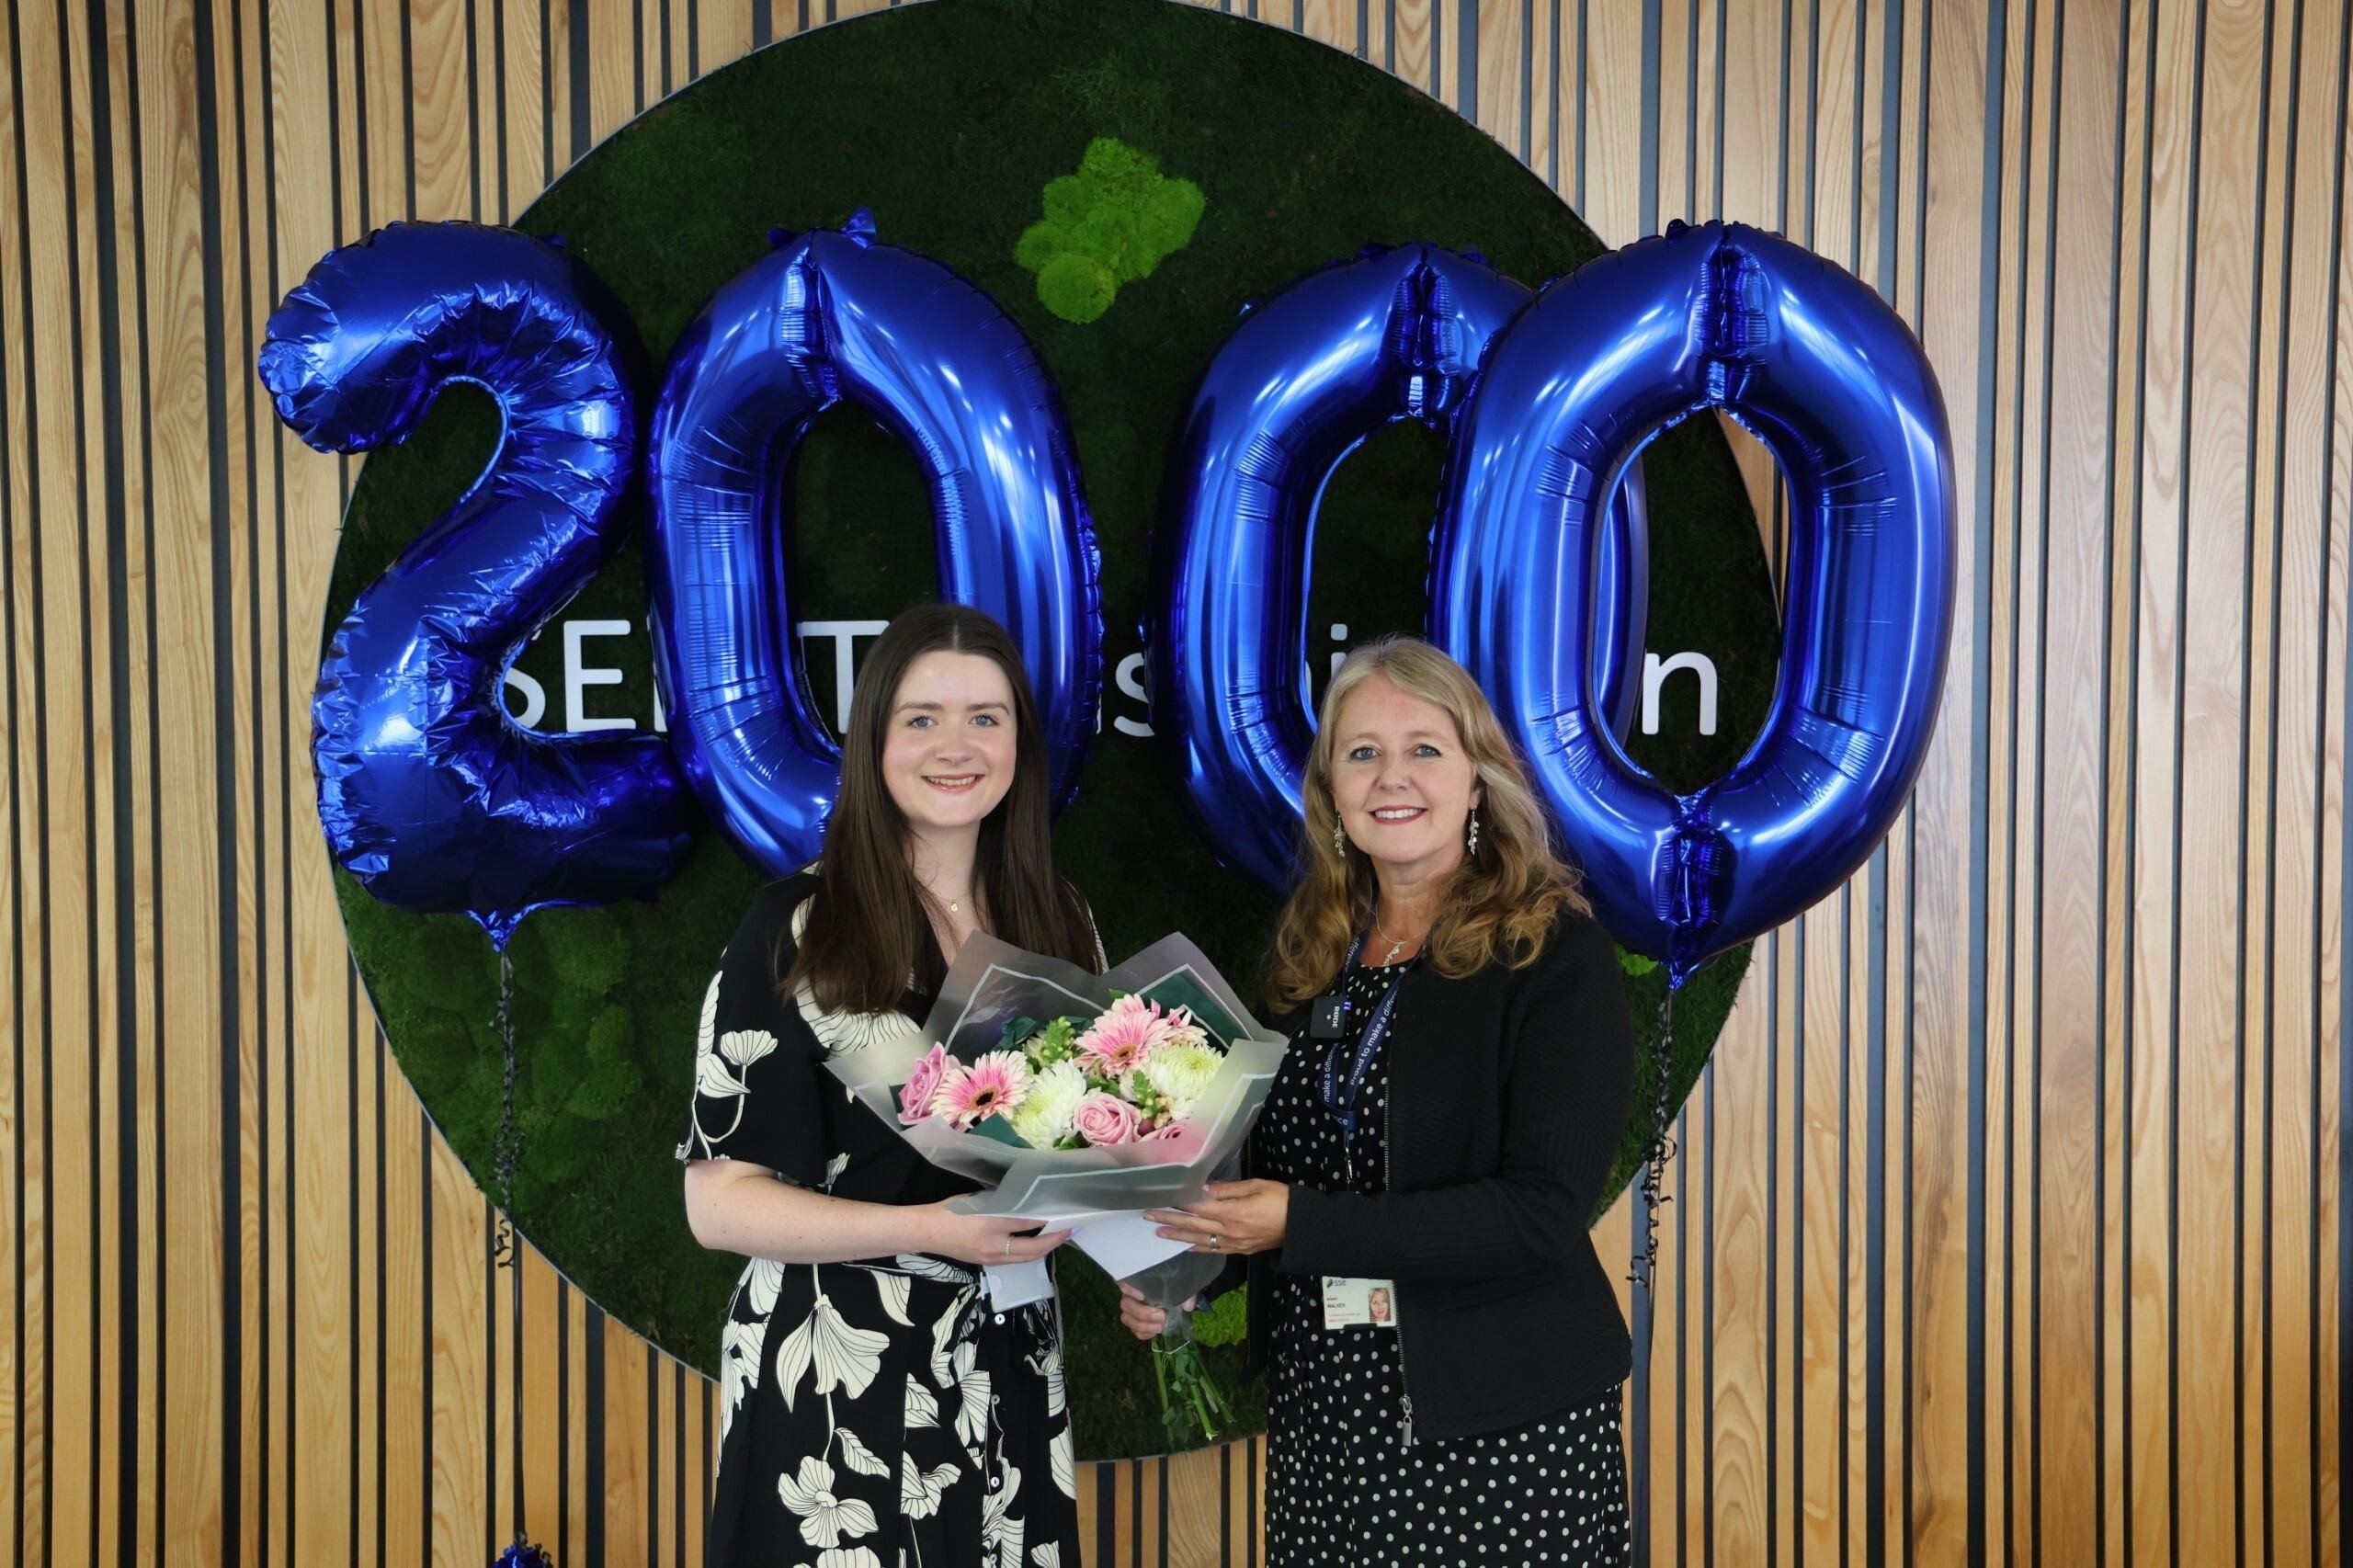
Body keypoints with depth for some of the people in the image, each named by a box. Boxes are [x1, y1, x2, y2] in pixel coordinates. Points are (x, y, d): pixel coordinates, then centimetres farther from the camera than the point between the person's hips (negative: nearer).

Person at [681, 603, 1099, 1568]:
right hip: (833, 1381, -4)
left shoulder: (1062, 924, 4)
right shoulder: (796, 928, -10)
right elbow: (719, 1201, -12)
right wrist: (930, 1231, -23)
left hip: (1010, 1370, 4)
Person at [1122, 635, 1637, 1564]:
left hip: (1501, 1427, -5)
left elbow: (1542, 1211, -19)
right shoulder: (1310, 953, 7)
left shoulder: (1554, 955, -11)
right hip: (1323, 1415, 5)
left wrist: (1301, 1226, -24)